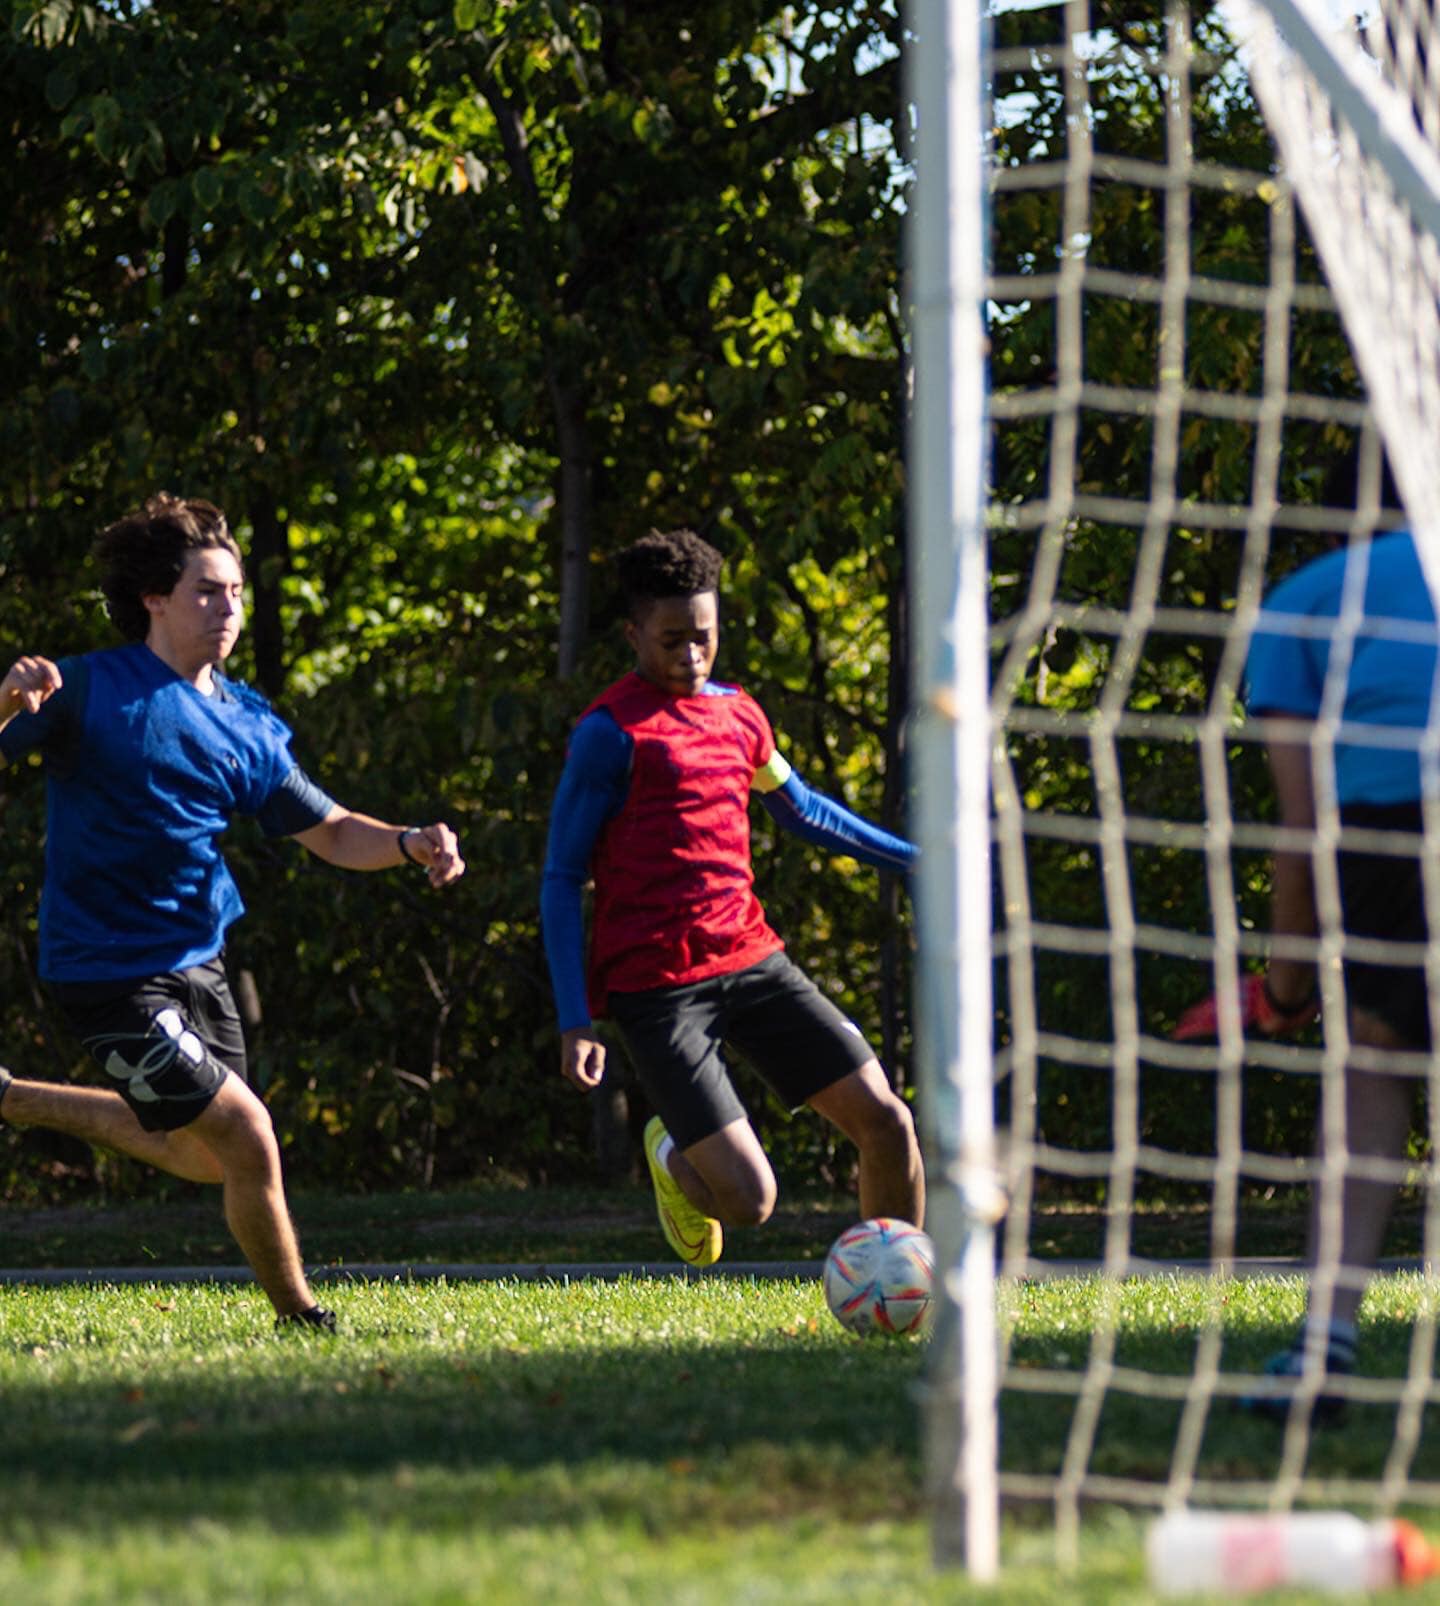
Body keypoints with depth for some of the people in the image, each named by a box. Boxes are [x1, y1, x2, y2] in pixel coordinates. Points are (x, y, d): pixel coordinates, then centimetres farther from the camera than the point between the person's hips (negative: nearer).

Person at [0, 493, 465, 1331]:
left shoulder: (246, 722, 6)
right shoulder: (91, 689, -13)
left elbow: (330, 831, 11)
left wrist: (411, 844, -9)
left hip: (198, 959, 8)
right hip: (111, 970, -8)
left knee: (206, 1157, 18)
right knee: (247, 1138, -11)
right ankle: (300, 1319, 10)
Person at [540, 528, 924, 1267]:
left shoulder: (737, 714, 12)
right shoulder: (611, 734, -9)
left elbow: (799, 806, 32)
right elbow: (561, 883, -8)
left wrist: (911, 858, 34)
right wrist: (574, 1022, -14)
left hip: (751, 959, 7)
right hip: (658, 988, -7)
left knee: (887, 1122, -3)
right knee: (748, 1199, -15)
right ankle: (673, 1155, 21)